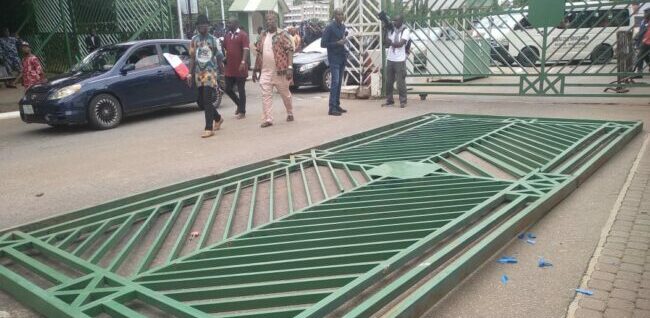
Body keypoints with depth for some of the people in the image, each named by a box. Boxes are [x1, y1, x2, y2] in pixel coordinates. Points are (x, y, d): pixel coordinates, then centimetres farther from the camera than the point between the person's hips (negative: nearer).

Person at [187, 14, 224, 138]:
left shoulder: (213, 39, 0)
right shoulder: (194, 40, 9)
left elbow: (219, 56, 5)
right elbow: (192, 57, 10)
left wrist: (216, 68, -2)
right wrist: (190, 73, 5)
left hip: (210, 72, -5)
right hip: (198, 73, 5)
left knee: (207, 101, -12)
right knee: (201, 102, 10)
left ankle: (209, 128, -9)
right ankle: (218, 118, 33)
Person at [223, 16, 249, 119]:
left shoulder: (243, 34, -6)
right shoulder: (227, 35, 13)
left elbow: (245, 49, -15)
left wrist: (243, 62, -25)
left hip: (239, 68, -7)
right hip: (229, 68, 7)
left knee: (241, 90, 1)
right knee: (228, 89, 9)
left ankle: (242, 111, 9)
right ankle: (239, 104, 29)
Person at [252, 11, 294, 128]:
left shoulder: (283, 34, -6)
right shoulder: (263, 35, 11)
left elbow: (290, 51, -11)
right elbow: (259, 53, 15)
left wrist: (290, 67, -21)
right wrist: (256, 69, 13)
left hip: (280, 71, -4)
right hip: (265, 71, 4)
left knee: (285, 94, 11)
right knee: (266, 95, -4)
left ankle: (290, 113, 32)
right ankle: (268, 119, -2)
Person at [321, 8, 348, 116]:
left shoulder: (343, 26, 12)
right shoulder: (330, 27, -9)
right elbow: (323, 44, -12)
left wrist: (345, 40, 4)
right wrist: (337, 43, -17)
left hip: (342, 57, 7)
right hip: (334, 58, -7)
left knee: (339, 82, 8)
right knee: (335, 82, -12)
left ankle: (337, 105, 14)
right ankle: (332, 108, -13)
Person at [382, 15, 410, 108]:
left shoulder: (405, 31, -4)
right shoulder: (391, 30, 12)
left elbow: (400, 44, -15)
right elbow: (387, 42, 7)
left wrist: (391, 42, -4)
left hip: (400, 60, -6)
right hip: (390, 59, 6)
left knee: (401, 82, -4)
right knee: (388, 81, 8)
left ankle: (403, 101, 4)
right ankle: (389, 100, 18)